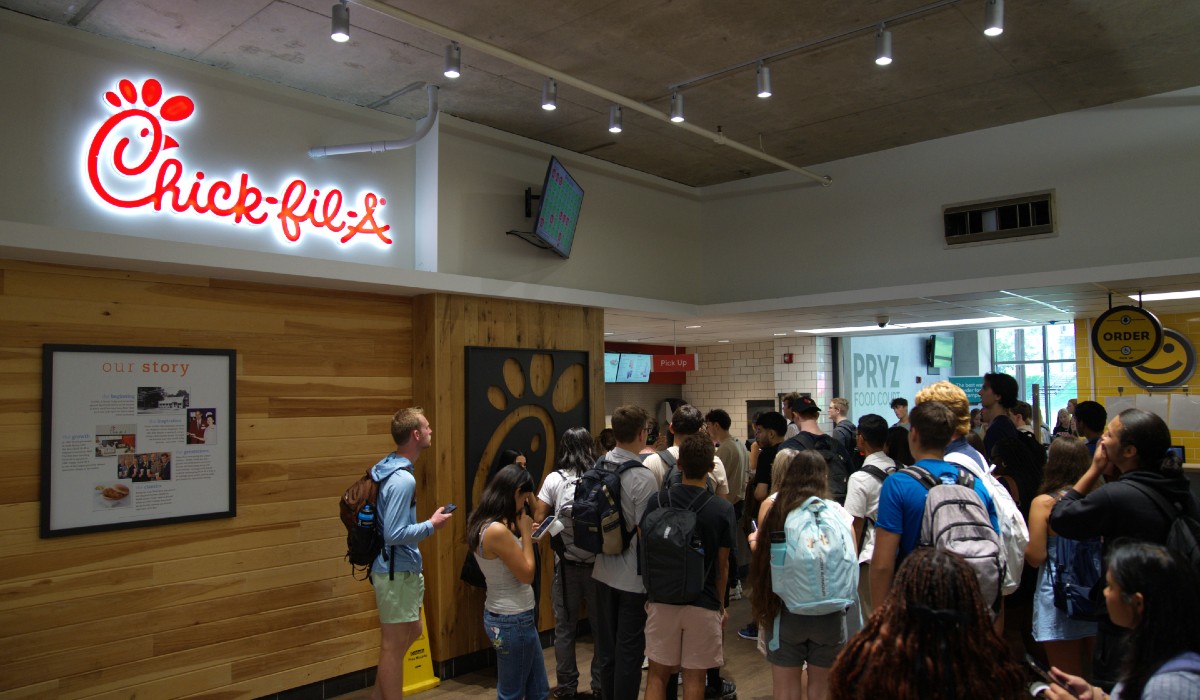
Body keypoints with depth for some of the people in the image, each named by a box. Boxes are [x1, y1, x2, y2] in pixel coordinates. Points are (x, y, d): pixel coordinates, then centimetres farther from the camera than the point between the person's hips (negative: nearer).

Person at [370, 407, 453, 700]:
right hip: (397, 572, -10)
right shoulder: (403, 480, -24)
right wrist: (431, 525, -14)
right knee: (394, 645, 4)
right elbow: (394, 535, -27)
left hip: (403, 568, 10)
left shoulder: (386, 468, 6)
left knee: (411, 631, 21)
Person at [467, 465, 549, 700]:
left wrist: (524, 536, 5)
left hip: (502, 614, 10)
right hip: (513, 620, -10)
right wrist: (526, 533, -11)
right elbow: (527, 574, -18)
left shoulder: (484, 524, 4)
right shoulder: (497, 531, -26)